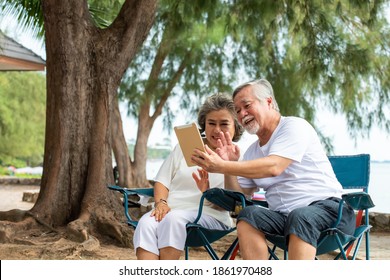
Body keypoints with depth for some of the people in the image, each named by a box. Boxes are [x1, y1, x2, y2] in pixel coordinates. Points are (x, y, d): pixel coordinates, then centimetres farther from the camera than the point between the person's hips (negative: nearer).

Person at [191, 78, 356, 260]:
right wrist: (228, 165, -2)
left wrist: (221, 167, -24)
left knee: (300, 217, -37)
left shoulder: (294, 126, -5)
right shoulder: (252, 151, 17)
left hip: (325, 206, -5)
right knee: (248, 215, -21)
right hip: (284, 215, 6)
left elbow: (273, 167, -22)